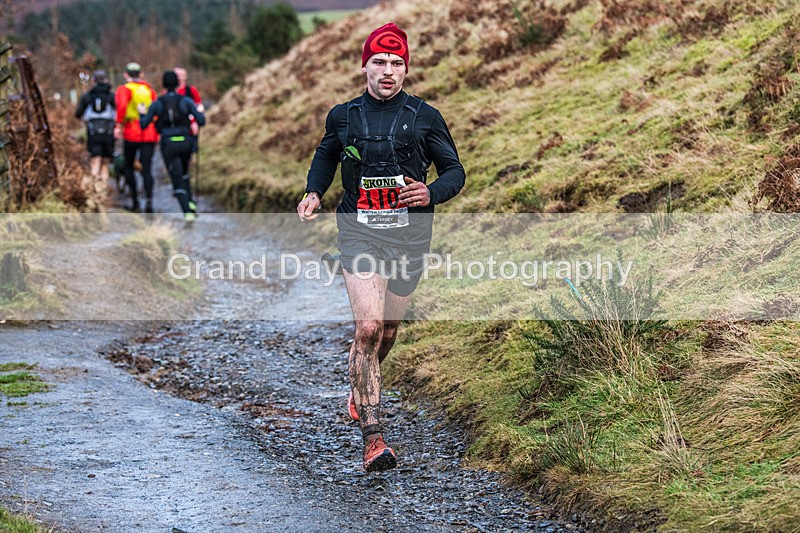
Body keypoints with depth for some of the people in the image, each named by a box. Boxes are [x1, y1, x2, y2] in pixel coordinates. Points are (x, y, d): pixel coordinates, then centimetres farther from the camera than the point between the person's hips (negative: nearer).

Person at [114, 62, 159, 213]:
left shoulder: (124, 90, -1)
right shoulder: (149, 90, 13)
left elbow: (122, 106, -21)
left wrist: (119, 125, -16)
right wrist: (157, 133, 12)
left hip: (132, 134, -3)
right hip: (150, 134, 3)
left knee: (129, 167, 14)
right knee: (147, 169, 2)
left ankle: (135, 200, 7)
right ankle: (149, 199, -17)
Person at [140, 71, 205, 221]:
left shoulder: (157, 104, -1)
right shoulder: (186, 101, -3)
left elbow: (143, 125, 3)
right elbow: (201, 121, -5)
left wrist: (142, 114, 24)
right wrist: (200, 112, 17)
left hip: (168, 144, -1)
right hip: (185, 142, 1)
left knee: (177, 180, 2)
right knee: (183, 173, 28)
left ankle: (187, 211, -17)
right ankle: (191, 203, 11)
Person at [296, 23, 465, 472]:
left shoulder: (425, 118, 2)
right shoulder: (344, 116, 6)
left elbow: (455, 171, 7)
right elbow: (325, 156, 26)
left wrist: (431, 193, -14)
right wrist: (314, 192, 7)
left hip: (409, 233, 1)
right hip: (360, 231, -1)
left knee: (388, 330, 15)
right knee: (368, 327, -18)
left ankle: (360, 387, 49)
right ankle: (373, 437, -20)